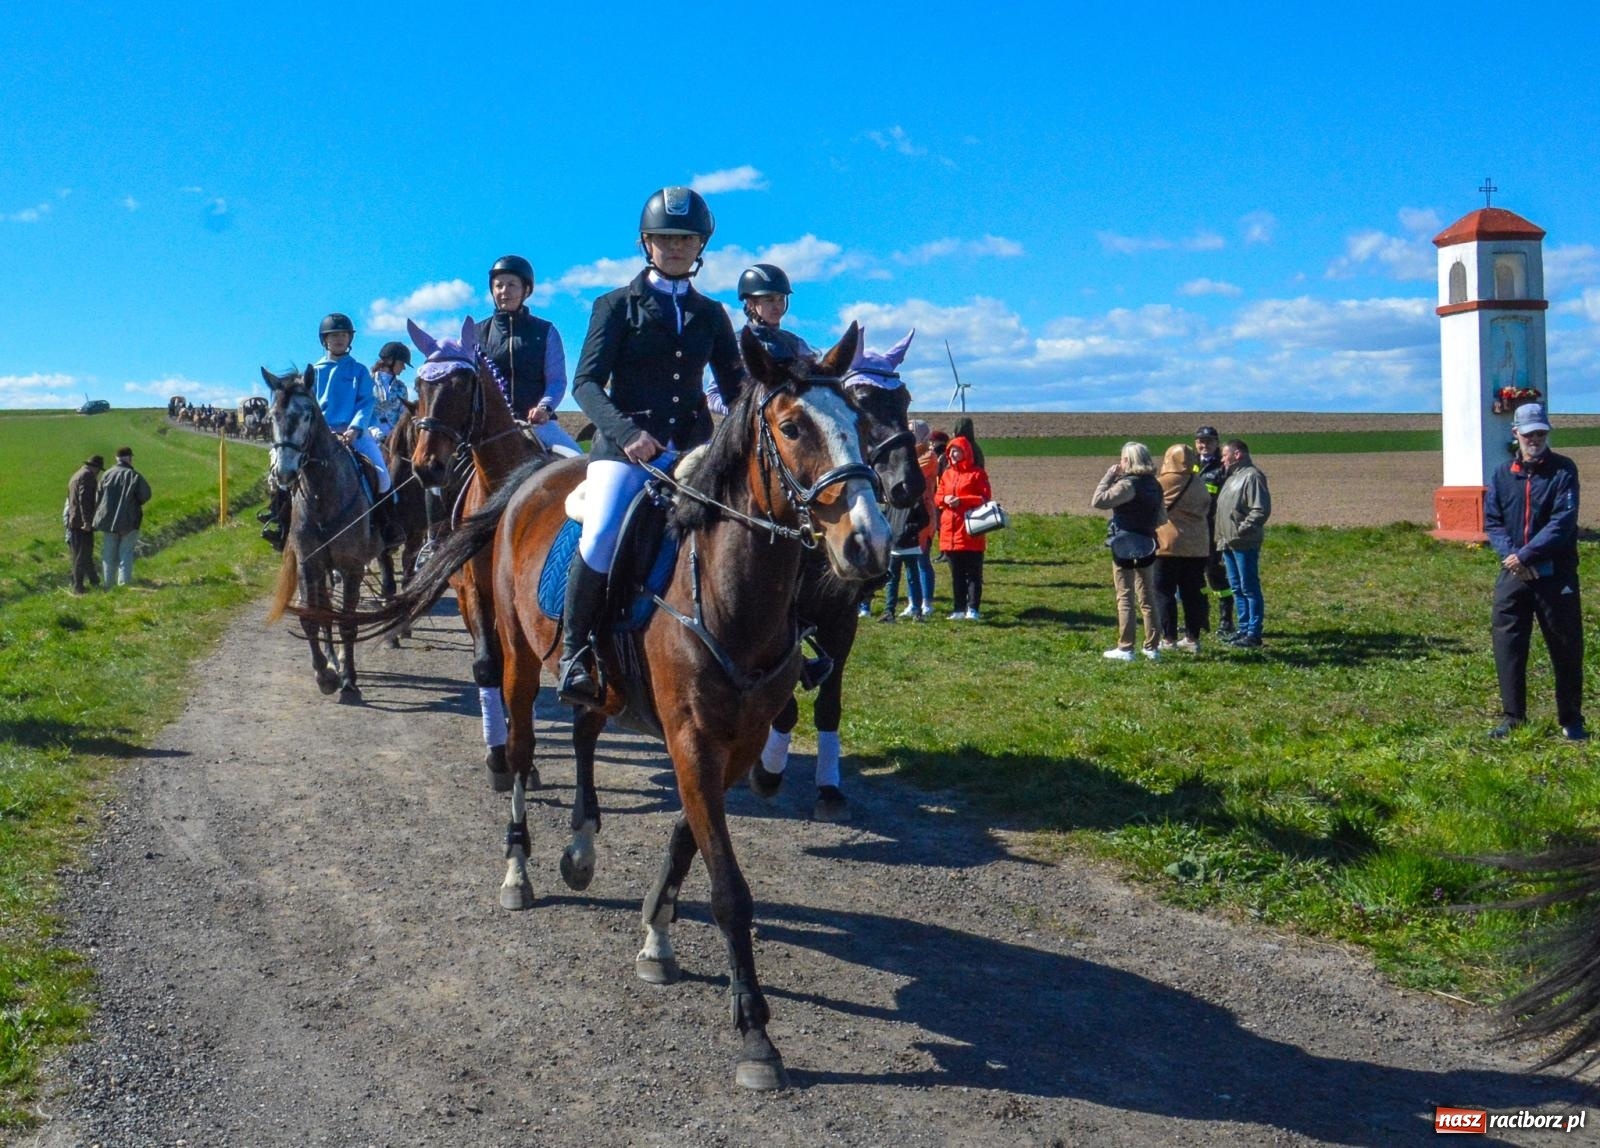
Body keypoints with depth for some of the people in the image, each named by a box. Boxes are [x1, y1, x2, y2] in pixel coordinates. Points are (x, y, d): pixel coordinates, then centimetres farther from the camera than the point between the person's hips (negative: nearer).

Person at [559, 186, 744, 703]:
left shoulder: (711, 315, 18)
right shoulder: (617, 305, 8)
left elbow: (735, 387, 16)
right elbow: (586, 383, -2)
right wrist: (627, 433, -20)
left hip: (693, 448, 4)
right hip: (624, 445, -4)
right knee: (602, 535, -28)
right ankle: (574, 650, -11)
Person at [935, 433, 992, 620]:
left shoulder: (977, 473, -3)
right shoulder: (947, 474, 15)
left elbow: (985, 498, -8)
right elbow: (937, 496, 17)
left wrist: (961, 501, -17)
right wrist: (945, 499, -6)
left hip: (971, 531, -6)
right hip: (950, 530, 6)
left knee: (973, 572, -2)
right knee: (956, 573, 10)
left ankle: (972, 609, -2)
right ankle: (959, 609, 15)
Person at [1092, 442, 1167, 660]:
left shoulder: (1128, 484, -18)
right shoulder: (1154, 485, 7)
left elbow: (1097, 501, -25)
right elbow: (1162, 518, 13)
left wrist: (1108, 477, -15)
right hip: (1146, 546, 7)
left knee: (1125, 598, -2)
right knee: (1147, 597, 13)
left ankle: (1125, 648, -1)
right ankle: (1152, 646, 18)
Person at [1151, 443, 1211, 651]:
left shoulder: (1163, 483, -10)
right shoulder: (1199, 484, 6)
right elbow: (1206, 509, 11)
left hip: (1169, 546, -5)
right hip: (1197, 546, 5)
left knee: (1164, 592, 2)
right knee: (1192, 592, 10)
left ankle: (1169, 638, 0)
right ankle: (1192, 637, 12)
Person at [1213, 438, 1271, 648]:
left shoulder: (1251, 476, -12)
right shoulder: (1232, 476, 18)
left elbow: (1261, 510, -20)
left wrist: (1241, 530, -20)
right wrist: (1221, 537, 17)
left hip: (1245, 544, -10)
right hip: (1229, 544, 10)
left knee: (1249, 588, -5)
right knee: (1237, 588, 14)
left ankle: (1253, 633, -2)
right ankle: (1243, 629, 22)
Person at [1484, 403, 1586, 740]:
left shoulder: (1563, 470, -3)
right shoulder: (1503, 473, 8)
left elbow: (1562, 522, -12)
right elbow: (1491, 521, 5)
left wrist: (1525, 555, -18)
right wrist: (1510, 555, -12)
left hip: (1556, 574, -3)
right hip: (1512, 573, 3)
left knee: (1566, 648, 4)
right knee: (1507, 645, 3)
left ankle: (1571, 721, 16)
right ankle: (1512, 717, 13)